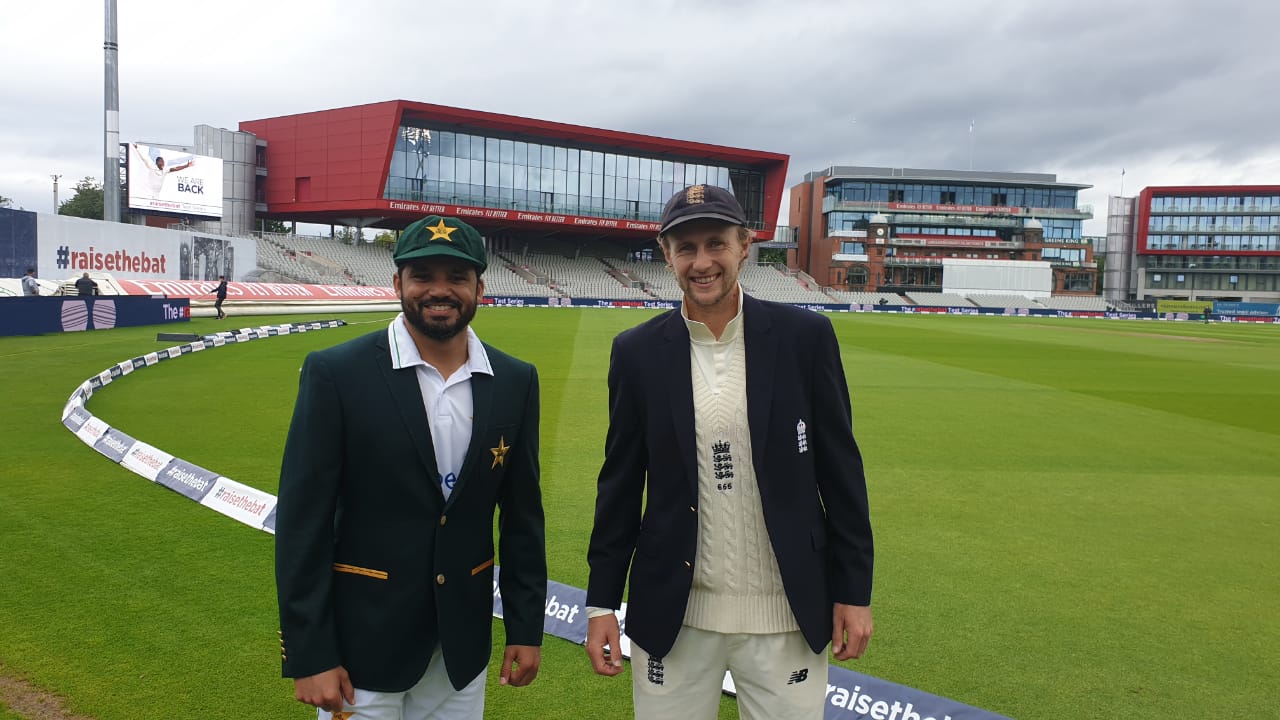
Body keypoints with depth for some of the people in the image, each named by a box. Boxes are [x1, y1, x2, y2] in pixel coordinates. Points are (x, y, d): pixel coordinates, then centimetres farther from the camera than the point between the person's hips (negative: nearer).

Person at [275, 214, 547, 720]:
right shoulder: (336, 374, -11)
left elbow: (522, 514, 4)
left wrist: (526, 627, 5)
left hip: (464, 639, 3)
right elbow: (303, 521, -10)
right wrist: (309, 656, -10)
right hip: (362, 641, -3)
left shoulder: (515, 382, -1)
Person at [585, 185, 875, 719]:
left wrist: (854, 590, 0)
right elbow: (620, 482, 2)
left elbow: (841, 469, 0)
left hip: (788, 614, 0)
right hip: (672, 615, 1)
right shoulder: (637, 351, -3)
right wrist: (602, 602, 3)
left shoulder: (806, 337, -5)